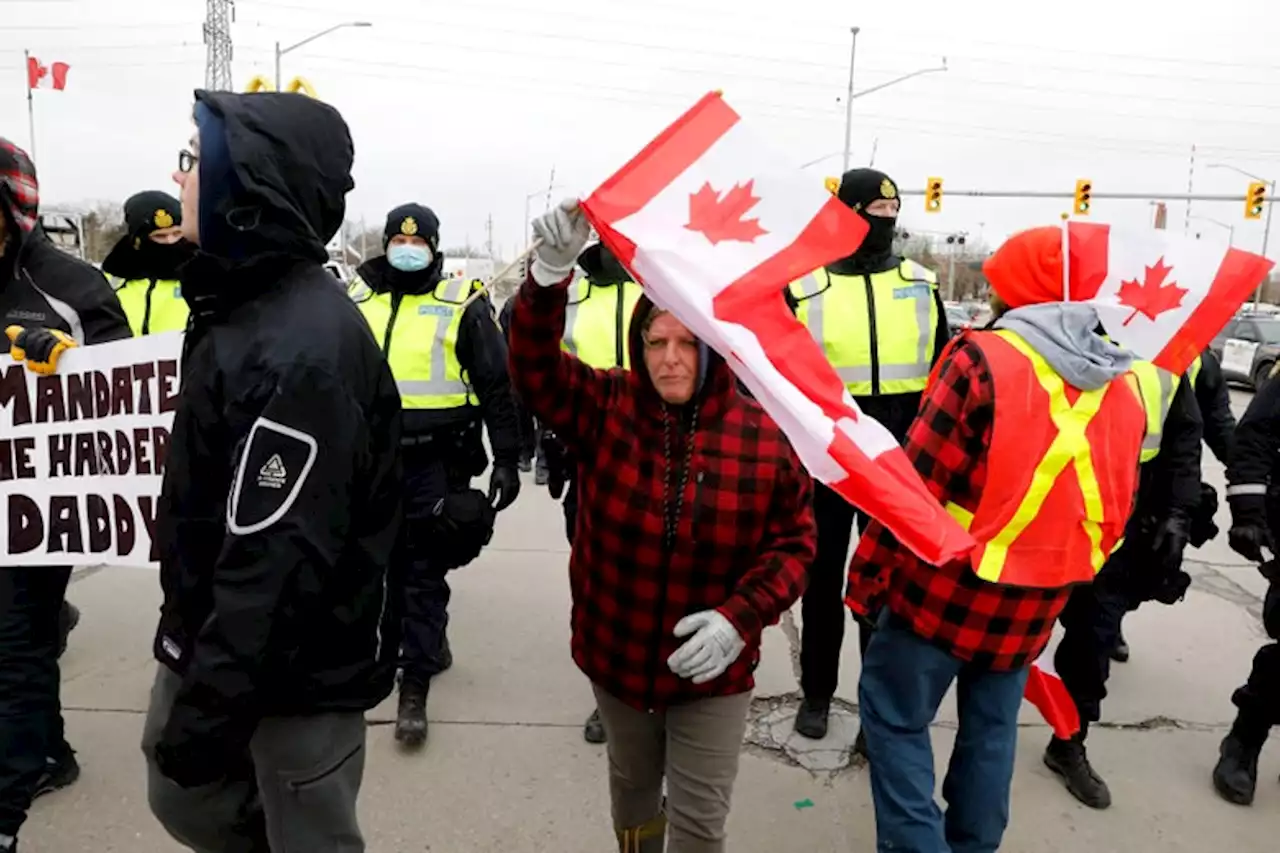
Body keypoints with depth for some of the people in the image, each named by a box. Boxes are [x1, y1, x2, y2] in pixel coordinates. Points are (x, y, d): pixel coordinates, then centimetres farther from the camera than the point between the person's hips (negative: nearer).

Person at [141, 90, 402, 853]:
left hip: (297, 668, -9)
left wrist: (208, 709, -20)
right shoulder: (248, 305, 5)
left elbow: (277, 559, -28)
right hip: (217, 638, 9)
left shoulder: (302, 348, -28)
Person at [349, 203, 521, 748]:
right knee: (395, 564, 17)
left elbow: (496, 386, -4)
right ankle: (429, 645, 39)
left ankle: (413, 689, 6)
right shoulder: (358, 298, 8)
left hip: (435, 462, -5)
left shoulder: (461, 303, -5)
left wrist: (506, 458, -8)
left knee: (423, 572, -1)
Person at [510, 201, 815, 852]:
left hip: (711, 670, -2)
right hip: (615, 650, 2)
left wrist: (742, 616, -24)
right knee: (632, 781, 27)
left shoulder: (767, 437, -14)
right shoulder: (606, 409, -10)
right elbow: (534, 366, -24)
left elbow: (793, 543, -8)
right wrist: (550, 272, -40)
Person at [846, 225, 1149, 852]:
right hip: (1034, 600, 6)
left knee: (895, 716, 9)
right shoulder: (1123, 383, 3)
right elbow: (1117, 508, 11)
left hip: (947, 585, -6)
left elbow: (918, 482, -18)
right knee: (992, 728, 22)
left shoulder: (982, 359, -17)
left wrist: (867, 571, -8)